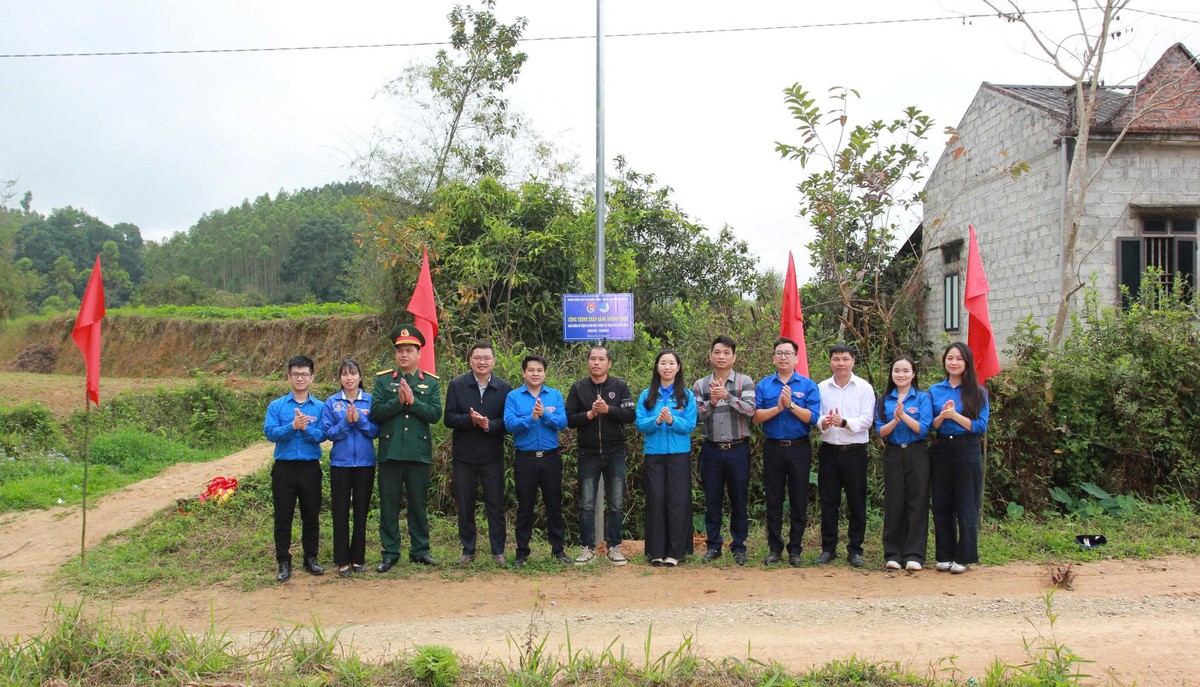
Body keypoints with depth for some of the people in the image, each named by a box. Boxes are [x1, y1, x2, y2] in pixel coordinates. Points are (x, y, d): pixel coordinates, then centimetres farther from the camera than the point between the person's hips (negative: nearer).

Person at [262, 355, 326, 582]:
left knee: (311, 516, 9)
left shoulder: (319, 407, 3)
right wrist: (293, 426, -23)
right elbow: (270, 433, -10)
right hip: (284, 468, 0)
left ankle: (311, 558, 22)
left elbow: (322, 436, -8)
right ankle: (284, 562, 13)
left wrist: (305, 427, -25)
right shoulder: (276, 406, 2)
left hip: (310, 468, 1)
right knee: (283, 517, 4)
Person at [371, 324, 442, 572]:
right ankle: (390, 553, 14)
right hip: (390, 451, 0)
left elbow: (435, 414, -7)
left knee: (418, 503, 9)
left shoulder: (431, 382, 5)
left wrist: (412, 401, -16)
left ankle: (420, 550, 21)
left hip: (419, 453, 0)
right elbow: (375, 413, -6)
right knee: (389, 504, 5)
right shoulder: (383, 380, 4)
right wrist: (398, 401, -17)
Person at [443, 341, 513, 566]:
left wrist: (489, 425, -21)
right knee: (464, 505, 8)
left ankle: (498, 551, 14)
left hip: (492, 456, 0)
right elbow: (449, 418, -4)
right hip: (463, 455, 1)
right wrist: (470, 419, -21)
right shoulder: (456, 385, 1)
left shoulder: (504, 388, 1)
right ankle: (468, 550, 20)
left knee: (495, 504, 4)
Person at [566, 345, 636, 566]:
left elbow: (630, 415, -7)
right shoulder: (578, 388, 3)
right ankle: (587, 548, 14)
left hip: (615, 453, 0)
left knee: (616, 504, 5)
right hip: (588, 454, 0)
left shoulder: (620, 386, 1)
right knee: (586, 505, 5)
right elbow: (569, 419, -1)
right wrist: (589, 415, -17)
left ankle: (614, 547, 16)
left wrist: (607, 409, -19)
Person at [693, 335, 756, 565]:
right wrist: (711, 402, -16)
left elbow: (750, 410, -13)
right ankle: (713, 545, 20)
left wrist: (727, 396, -20)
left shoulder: (745, 382, 0)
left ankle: (739, 547, 17)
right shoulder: (700, 385, 6)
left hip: (737, 449, -2)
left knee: (739, 501, 6)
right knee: (712, 501, 9)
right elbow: (696, 415, 0)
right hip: (711, 449, 2)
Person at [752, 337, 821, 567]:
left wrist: (791, 404, -18)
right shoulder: (763, 385, 5)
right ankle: (775, 549, 16)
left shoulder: (808, 386, 1)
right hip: (773, 448, 1)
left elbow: (812, 418, -9)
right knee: (773, 500, 7)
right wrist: (778, 407, -16)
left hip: (799, 448, -1)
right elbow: (756, 416, -4)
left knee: (799, 501, 4)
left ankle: (795, 550, 14)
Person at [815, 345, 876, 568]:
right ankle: (828, 548, 17)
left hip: (855, 451, -2)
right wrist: (823, 423, -19)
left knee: (857, 503, 5)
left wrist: (844, 422, -23)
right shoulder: (822, 388, 6)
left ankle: (855, 549, 15)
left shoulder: (864, 388, -1)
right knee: (828, 502, 7)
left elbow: (866, 420, -8)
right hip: (829, 451, 2)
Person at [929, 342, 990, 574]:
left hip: (967, 451, -3)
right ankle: (944, 555, 17)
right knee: (941, 505, 7)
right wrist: (942, 416, -14)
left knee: (966, 506, 3)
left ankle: (963, 557, 12)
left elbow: (981, 426, -7)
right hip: (941, 451, 3)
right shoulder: (935, 391, 7)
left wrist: (955, 415, -17)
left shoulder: (977, 393, 0)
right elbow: (929, 425, 6)